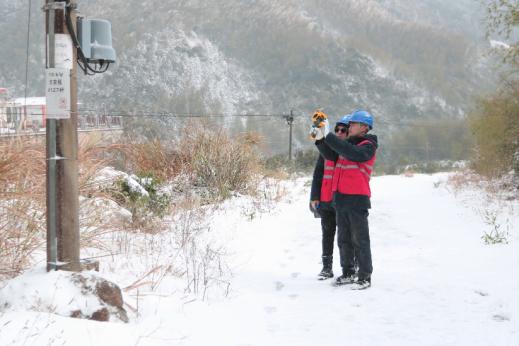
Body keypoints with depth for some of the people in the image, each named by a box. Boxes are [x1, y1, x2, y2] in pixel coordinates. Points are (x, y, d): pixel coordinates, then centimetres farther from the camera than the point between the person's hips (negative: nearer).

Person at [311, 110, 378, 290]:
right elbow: (331, 156, 8)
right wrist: (320, 139, -7)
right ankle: (348, 273, 21)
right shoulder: (349, 144, 17)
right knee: (344, 239, 12)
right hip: (341, 198, 8)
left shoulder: (368, 146, -6)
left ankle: (365, 276, 0)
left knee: (360, 239, -5)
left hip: (357, 200, -8)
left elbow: (354, 154, -25)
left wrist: (328, 136, -25)